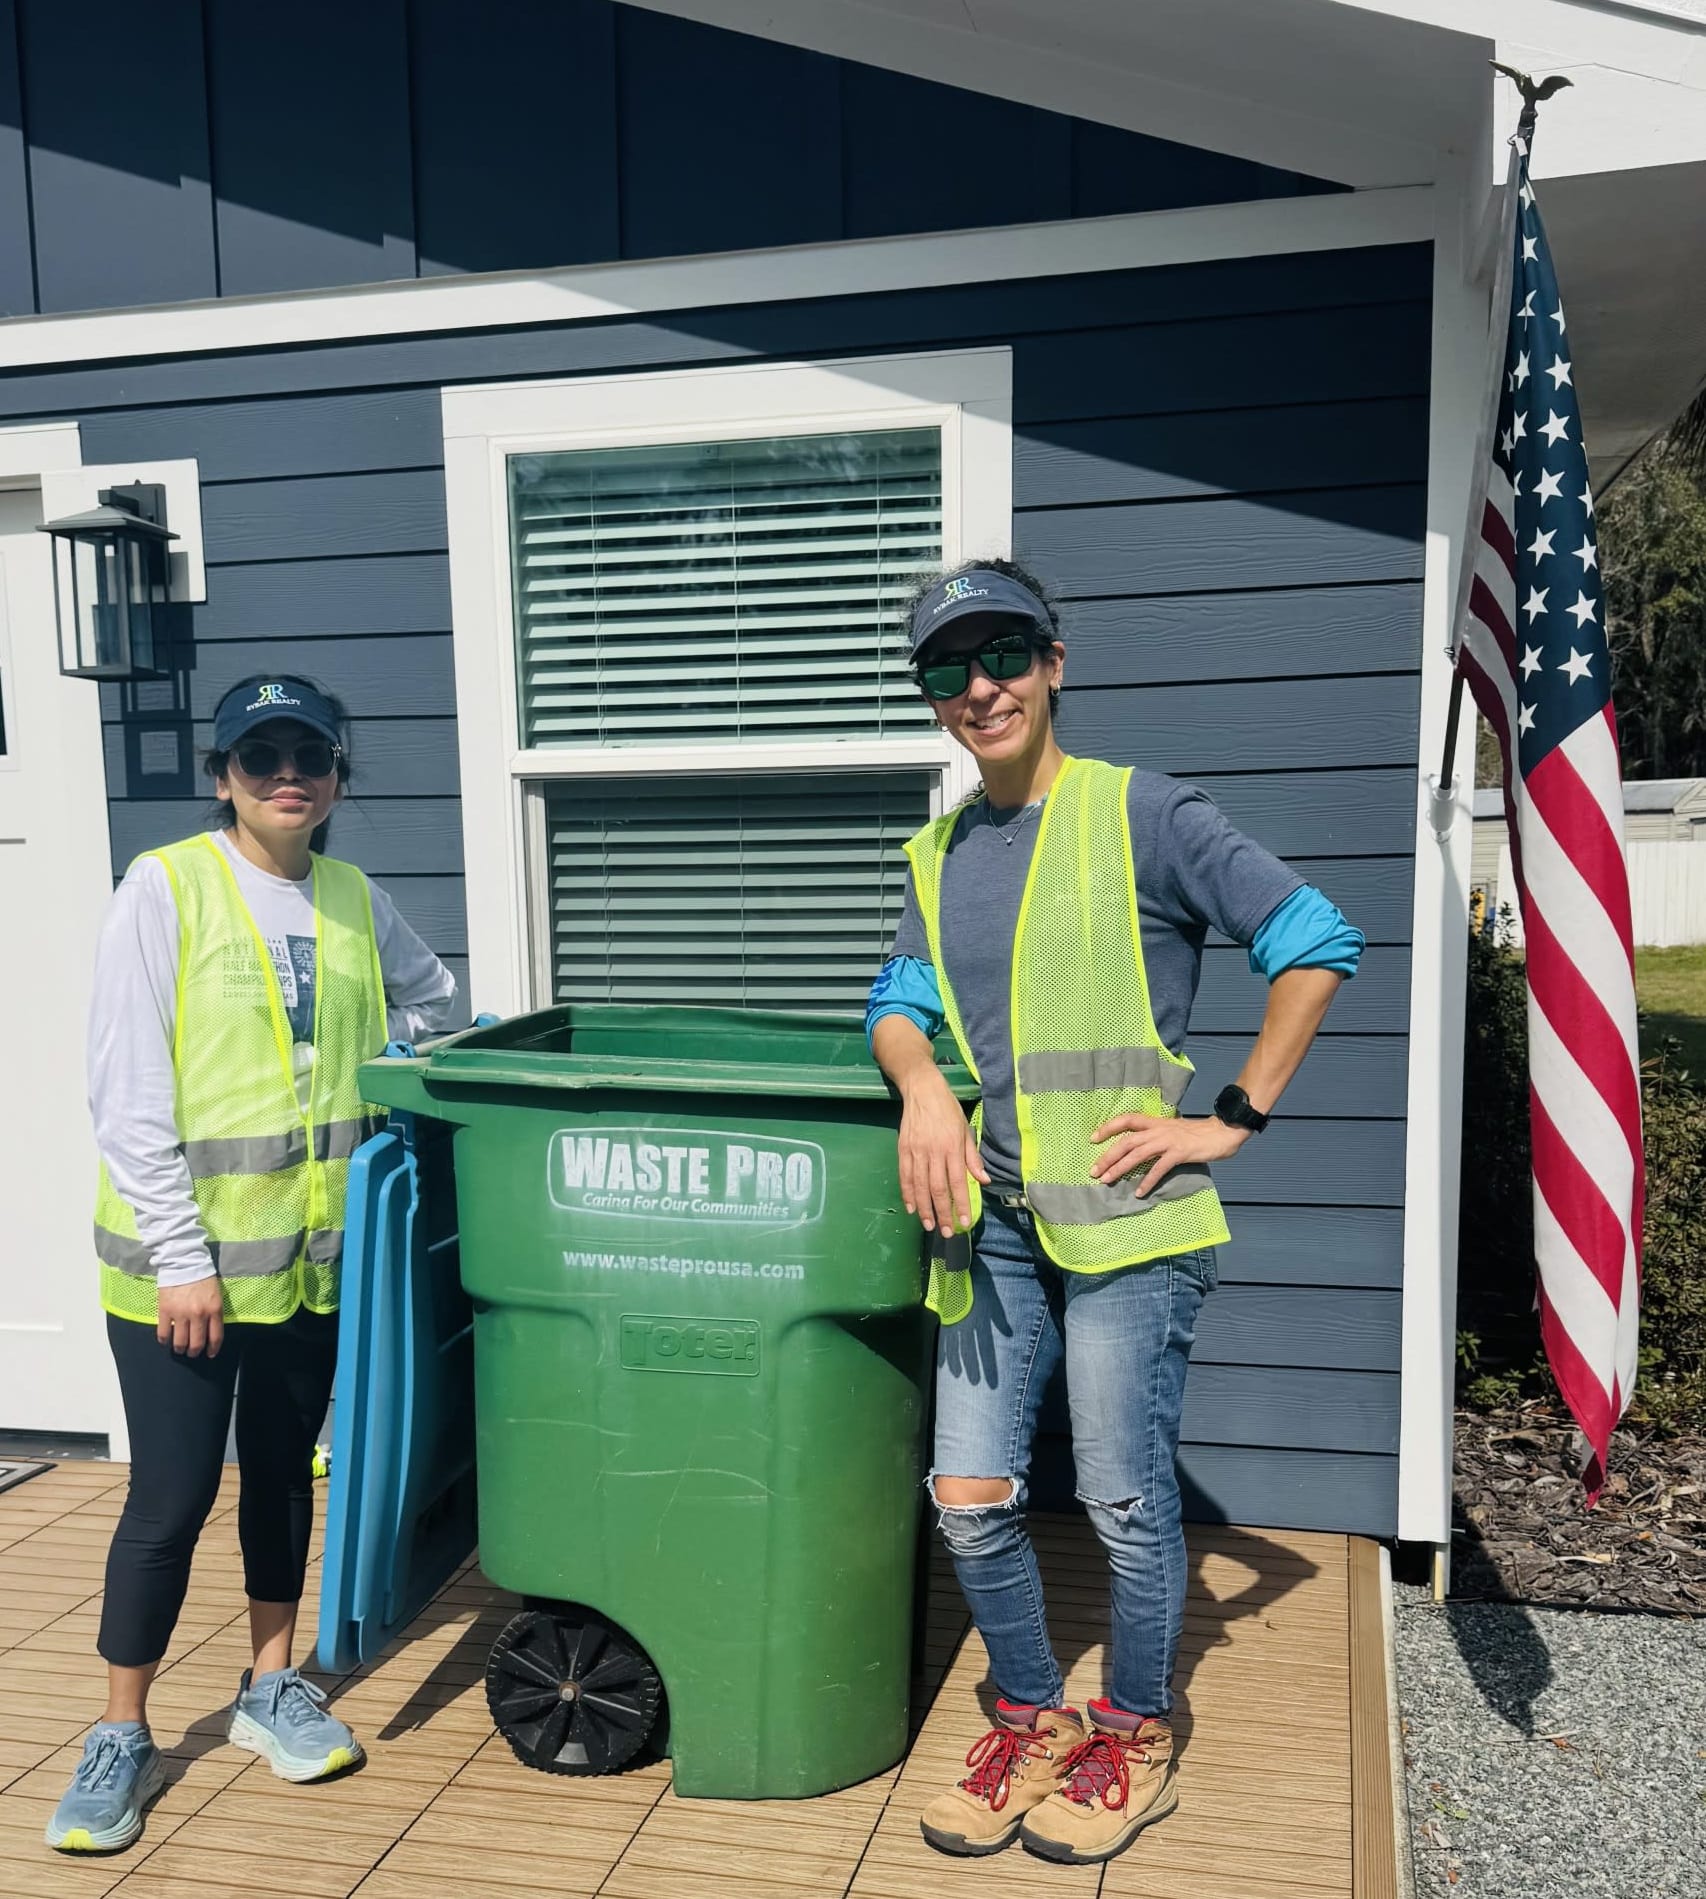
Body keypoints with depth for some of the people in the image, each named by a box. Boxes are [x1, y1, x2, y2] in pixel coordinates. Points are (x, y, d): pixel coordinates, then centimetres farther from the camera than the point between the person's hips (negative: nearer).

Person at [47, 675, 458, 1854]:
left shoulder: (355, 900, 4)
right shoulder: (166, 887, -10)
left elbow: (433, 997, 23)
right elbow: (129, 1095, -13)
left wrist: (365, 1079, 7)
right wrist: (182, 1259, -15)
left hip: (313, 1252, 4)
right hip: (182, 1256, -4)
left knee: (283, 1468, 16)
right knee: (172, 1494, 2)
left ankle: (271, 1689, 35)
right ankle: (123, 1737, 23)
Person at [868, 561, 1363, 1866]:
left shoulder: (1142, 815, -6)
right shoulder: (941, 853, 12)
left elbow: (1320, 946, -7)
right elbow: (900, 1003, 10)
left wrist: (1232, 1121, -9)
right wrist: (924, 1089, -12)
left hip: (1125, 1219, -5)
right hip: (992, 1219, 5)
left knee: (1125, 1500, 6)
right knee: (970, 1499, 7)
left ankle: (1136, 1738, 31)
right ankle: (1034, 1721, 31)